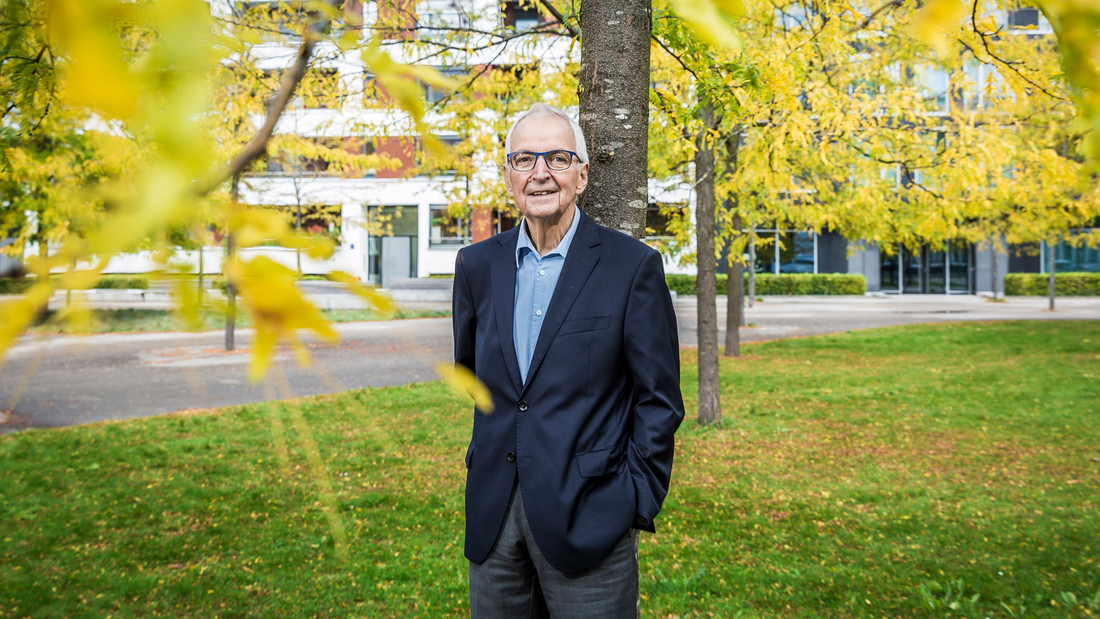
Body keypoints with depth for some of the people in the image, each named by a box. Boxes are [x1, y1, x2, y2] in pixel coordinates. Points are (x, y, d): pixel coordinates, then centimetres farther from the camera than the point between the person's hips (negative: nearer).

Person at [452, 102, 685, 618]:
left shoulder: (633, 266, -7)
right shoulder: (477, 265, 6)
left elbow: (659, 400, -5)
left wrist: (636, 504, -8)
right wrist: (490, 455, 12)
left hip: (586, 517, -4)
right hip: (493, 516, 4)